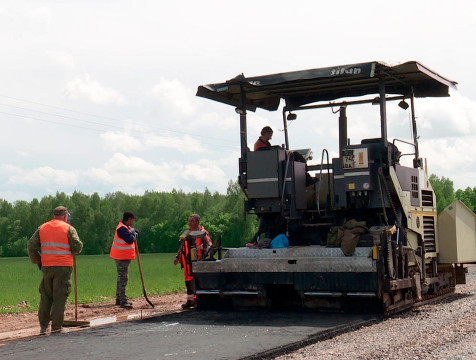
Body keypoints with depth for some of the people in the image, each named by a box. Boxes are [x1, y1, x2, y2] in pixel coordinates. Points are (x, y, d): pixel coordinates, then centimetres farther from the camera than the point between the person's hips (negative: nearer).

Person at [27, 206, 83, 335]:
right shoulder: (69, 229, -2)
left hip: (46, 267, 4)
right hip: (63, 267, -4)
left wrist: (37, 262, 16)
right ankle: (56, 327, 0)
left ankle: (44, 326, 14)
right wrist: (73, 250, 15)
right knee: (60, 297, 0)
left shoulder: (42, 228, 10)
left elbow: (31, 247, 7)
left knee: (46, 296, 14)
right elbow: (78, 247, -7)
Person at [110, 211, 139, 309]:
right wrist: (134, 234, -7)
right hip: (122, 257, -11)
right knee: (123, 278, -12)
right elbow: (130, 239, -26)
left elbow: (136, 232, 15)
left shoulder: (127, 227, 14)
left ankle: (119, 299, 28)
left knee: (122, 278, 18)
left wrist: (133, 232, -7)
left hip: (125, 257, 11)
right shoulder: (122, 228, -20)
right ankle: (123, 301, -14)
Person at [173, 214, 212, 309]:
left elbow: (209, 245, -8)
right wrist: (177, 257, 22)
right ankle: (190, 300, 14)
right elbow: (182, 246, 26)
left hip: (198, 261, -6)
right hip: (188, 261, 6)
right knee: (188, 279, 7)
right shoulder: (187, 234, 19)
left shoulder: (203, 233, -2)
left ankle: (198, 299, 3)